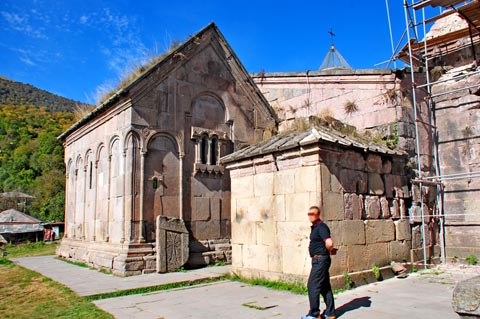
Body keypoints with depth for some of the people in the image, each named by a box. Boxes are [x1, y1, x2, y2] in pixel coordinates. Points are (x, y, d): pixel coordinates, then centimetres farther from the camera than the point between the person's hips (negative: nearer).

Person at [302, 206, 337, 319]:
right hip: (319, 260, 10)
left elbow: (329, 243, -29)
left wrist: (330, 250, -9)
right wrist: (331, 250, 14)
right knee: (325, 287, 14)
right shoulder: (315, 227, 14)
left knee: (312, 286, -5)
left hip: (320, 260, -10)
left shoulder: (321, 227, -17)